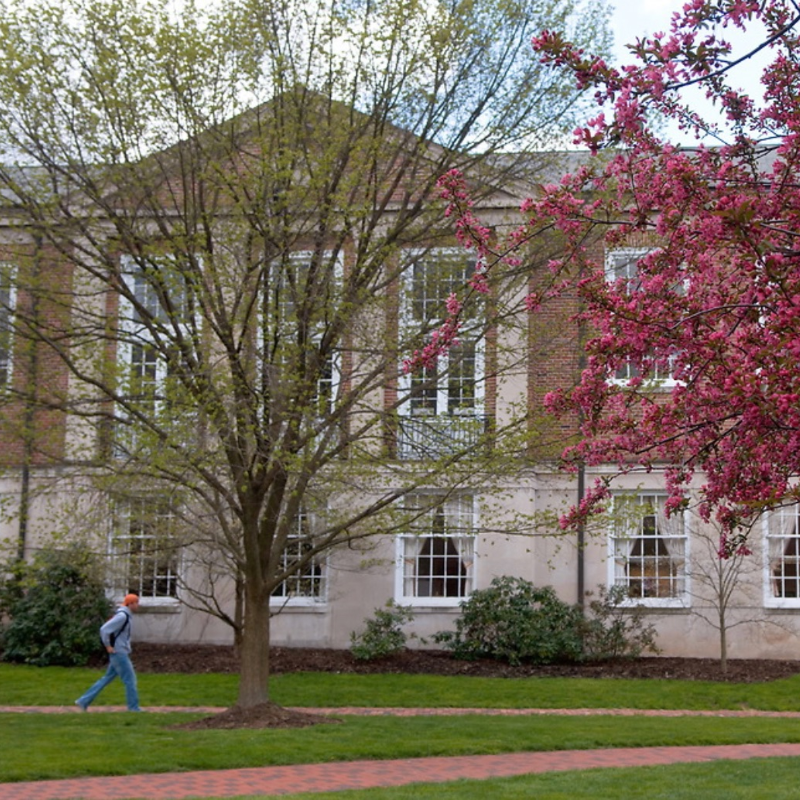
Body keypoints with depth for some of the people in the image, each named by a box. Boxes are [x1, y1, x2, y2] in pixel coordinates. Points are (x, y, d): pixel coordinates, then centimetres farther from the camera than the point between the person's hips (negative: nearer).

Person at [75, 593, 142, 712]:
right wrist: (108, 646, -17)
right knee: (130, 679, -3)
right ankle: (133, 708, 5)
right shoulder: (122, 616, -18)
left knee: (107, 678, 12)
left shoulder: (127, 616, 13)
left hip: (122, 653, 10)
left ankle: (84, 701, 15)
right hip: (119, 653, -10)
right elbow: (104, 629, -24)